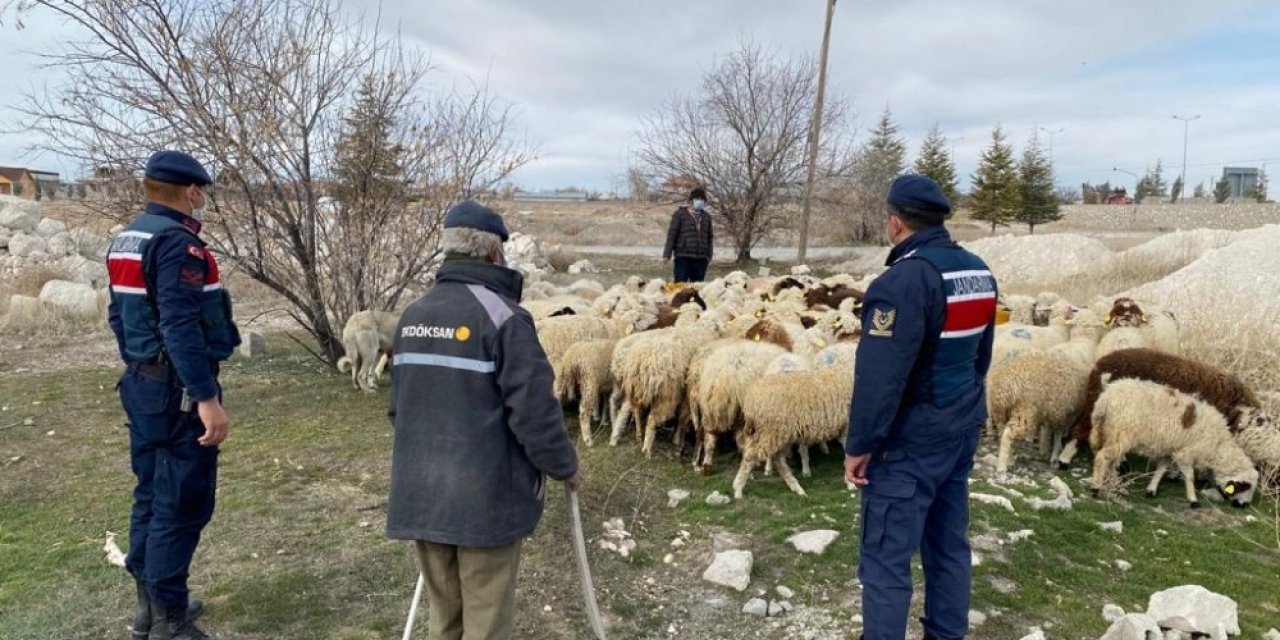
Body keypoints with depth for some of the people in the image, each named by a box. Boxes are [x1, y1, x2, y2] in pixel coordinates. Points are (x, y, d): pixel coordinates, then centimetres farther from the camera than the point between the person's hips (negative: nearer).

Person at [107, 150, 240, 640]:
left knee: (151, 493, 18)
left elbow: (119, 317, 19)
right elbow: (181, 328, -26)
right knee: (182, 503, -2)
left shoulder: (125, 240, 13)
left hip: (141, 384, 10)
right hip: (178, 390, -10)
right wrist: (207, 397, -27)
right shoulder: (177, 242, -18)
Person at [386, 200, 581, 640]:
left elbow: (397, 406, 15)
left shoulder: (413, 316, 7)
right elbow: (534, 410, -19)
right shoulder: (502, 315, -16)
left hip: (420, 493, 7)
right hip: (485, 497, -6)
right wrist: (565, 465, -3)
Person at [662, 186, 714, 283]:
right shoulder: (680, 214, 1)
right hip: (683, 256, -4)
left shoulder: (706, 216, 14)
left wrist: (709, 256, 14)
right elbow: (672, 234, -2)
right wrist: (667, 254, -8)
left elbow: (709, 238, 19)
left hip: (701, 258, 5)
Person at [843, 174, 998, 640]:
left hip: (910, 440, -9)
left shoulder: (905, 280, -22)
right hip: (963, 428, 9)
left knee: (886, 558, 0)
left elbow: (879, 376, -23)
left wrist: (859, 445, -15)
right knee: (949, 545, 19)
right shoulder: (979, 273, 6)